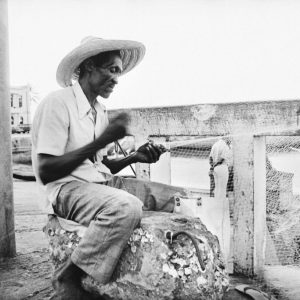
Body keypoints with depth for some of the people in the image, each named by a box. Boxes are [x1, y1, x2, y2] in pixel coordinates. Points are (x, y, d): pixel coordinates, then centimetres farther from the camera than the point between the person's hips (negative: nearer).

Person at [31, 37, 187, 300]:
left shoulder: (100, 110, 14)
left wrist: (134, 157, 0)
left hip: (103, 183, 8)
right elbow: (46, 172, -17)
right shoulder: (58, 103, -11)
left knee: (183, 199, -3)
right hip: (66, 189, -7)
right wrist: (102, 140, -21)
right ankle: (68, 277, -18)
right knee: (126, 206, -38)